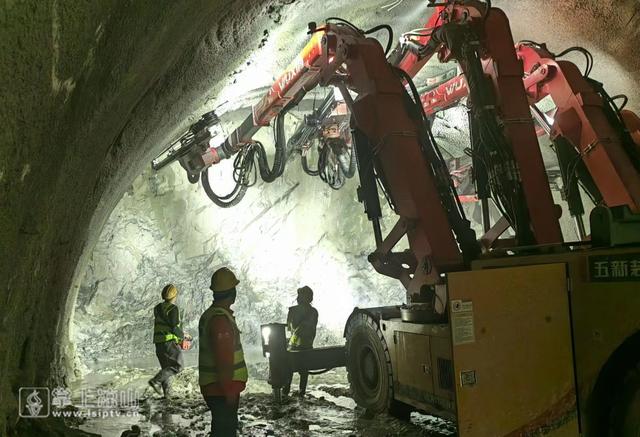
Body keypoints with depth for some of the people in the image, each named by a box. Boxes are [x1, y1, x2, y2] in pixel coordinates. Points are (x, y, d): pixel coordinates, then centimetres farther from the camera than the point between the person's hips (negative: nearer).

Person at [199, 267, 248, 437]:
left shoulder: (209, 314, 11)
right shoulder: (221, 319, -23)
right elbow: (224, 361, -26)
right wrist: (229, 391, -20)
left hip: (212, 385, 10)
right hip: (222, 390, -10)